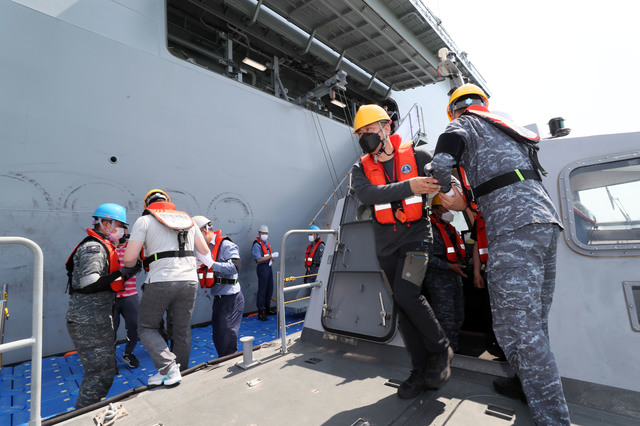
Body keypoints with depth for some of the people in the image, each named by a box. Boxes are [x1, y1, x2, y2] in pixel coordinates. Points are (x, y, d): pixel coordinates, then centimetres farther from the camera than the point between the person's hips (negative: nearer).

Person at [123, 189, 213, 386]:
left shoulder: (145, 221, 3)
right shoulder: (187, 220, 16)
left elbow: (129, 258, -4)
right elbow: (205, 252, 17)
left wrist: (130, 266, 18)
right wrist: (212, 265, 38)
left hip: (160, 282, -4)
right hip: (189, 281, 5)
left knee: (146, 327, 13)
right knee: (182, 331, 17)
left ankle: (168, 369, -2)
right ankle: (181, 372, 26)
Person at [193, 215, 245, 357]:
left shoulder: (226, 245, -14)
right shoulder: (206, 248, 11)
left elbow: (235, 267, -28)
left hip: (230, 298, -9)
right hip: (218, 297, 9)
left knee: (227, 339, -3)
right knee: (217, 337, 18)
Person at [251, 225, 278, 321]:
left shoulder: (267, 244, 17)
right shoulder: (257, 245, -11)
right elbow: (259, 259, -19)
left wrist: (273, 256, -2)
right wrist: (271, 256, -20)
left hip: (269, 267, 9)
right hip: (262, 268, -9)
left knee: (270, 289, 15)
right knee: (262, 290, -7)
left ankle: (267, 309, 28)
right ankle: (260, 313, -3)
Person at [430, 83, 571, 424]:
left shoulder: (463, 124, 7)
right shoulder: (506, 127, 30)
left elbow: (441, 164, -13)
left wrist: (446, 194, 7)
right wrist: (468, 200, 32)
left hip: (514, 228, -9)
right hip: (547, 220, 9)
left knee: (516, 328, -7)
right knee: (534, 321, 18)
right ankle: (529, 383, 33)